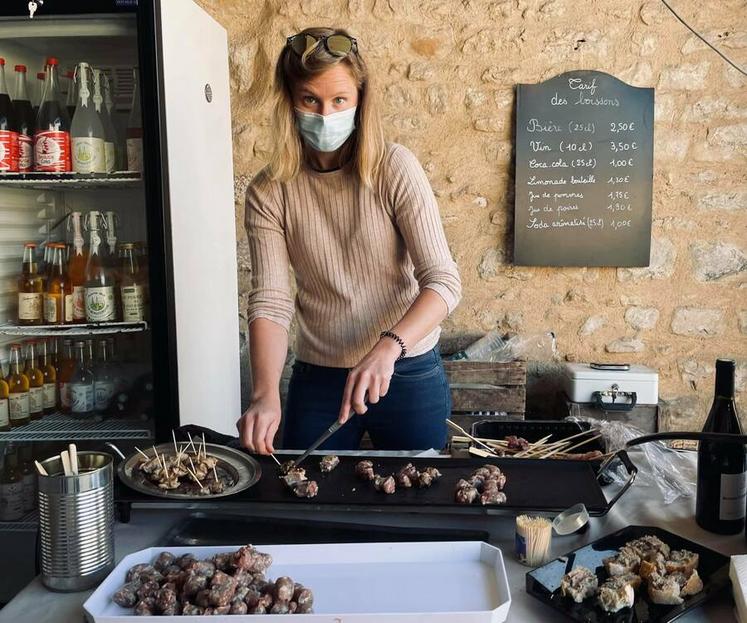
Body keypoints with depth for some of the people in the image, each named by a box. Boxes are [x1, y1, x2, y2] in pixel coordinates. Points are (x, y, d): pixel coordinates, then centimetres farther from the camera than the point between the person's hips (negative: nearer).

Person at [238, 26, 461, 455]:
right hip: (317, 379, 1)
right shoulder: (269, 192, -7)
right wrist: (265, 393, -29)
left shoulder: (395, 168, -13)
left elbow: (444, 281, -18)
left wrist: (386, 349, -34)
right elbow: (270, 300, -13)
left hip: (408, 373, -1)